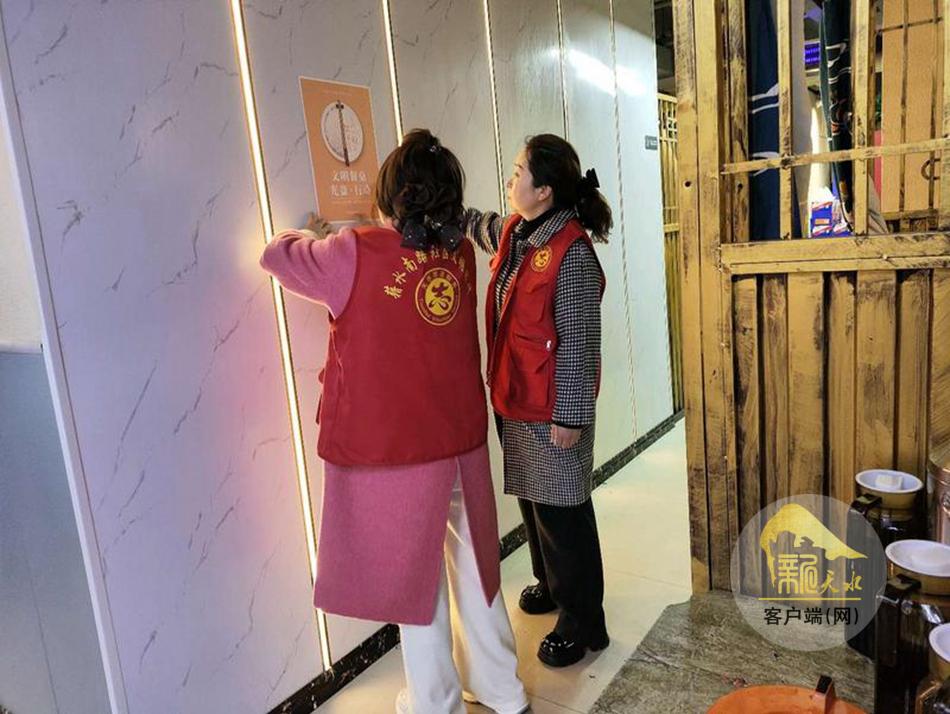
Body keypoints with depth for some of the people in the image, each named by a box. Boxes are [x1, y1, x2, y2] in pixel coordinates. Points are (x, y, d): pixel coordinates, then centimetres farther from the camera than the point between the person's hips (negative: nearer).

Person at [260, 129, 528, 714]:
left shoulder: (357, 255, -15)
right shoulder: (461, 253, -1)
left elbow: (277, 255, 3)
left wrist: (310, 237, 23)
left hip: (393, 451, -5)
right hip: (463, 443, 5)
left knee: (415, 578, 12)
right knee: (473, 566, 20)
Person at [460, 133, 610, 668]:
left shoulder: (572, 251, -20)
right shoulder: (513, 234, 5)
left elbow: (579, 343, -20)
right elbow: (475, 222, 29)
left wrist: (569, 417, -18)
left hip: (554, 410, -8)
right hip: (515, 400, 9)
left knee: (562, 513, 4)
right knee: (533, 500, 22)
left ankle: (582, 623, 23)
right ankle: (551, 584, 45)